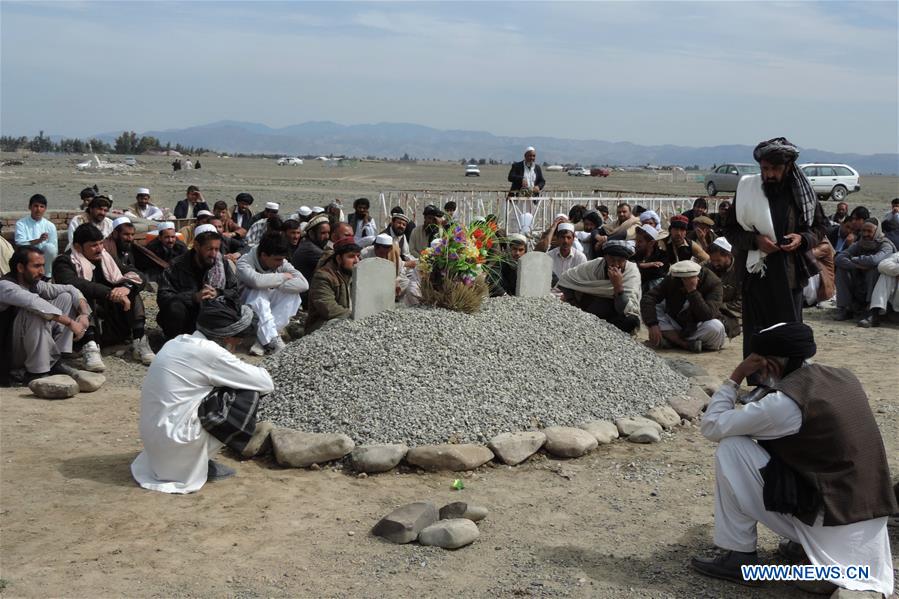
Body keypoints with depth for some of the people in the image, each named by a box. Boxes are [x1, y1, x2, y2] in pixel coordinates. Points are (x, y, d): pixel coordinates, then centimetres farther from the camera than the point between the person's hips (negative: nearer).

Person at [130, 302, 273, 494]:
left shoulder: (177, 342, 8)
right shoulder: (209, 351, -15)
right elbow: (266, 384, -10)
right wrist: (258, 371, 12)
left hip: (152, 438, 8)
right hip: (175, 439, -8)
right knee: (249, 395, -4)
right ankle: (202, 462, 4)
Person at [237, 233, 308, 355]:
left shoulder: (281, 263, -7)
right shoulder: (244, 263, -21)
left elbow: (304, 284, -20)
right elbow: (257, 281, -43)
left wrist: (275, 285, -29)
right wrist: (283, 277, -27)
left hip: (270, 310, 5)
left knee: (293, 294, -21)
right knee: (260, 292, -33)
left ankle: (263, 340, -28)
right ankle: (272, 340, -35)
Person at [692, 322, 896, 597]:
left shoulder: (785, 403, -18)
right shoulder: (843, 378, 5)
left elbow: (711, 426, -10)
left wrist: (736, 376, -3)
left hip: (833, 524, -8)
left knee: (731, 449, -6)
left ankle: (739, 557, 2)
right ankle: (810, 543, 17)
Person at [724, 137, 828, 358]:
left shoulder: (801, 192, 1)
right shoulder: (747, 189, -2)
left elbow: (820, 226, 12)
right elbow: (730, 230, 4)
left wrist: (803, 239, -10)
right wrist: (755, 240, -14)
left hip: (790, 275, 1)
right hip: (756, 276, -1)